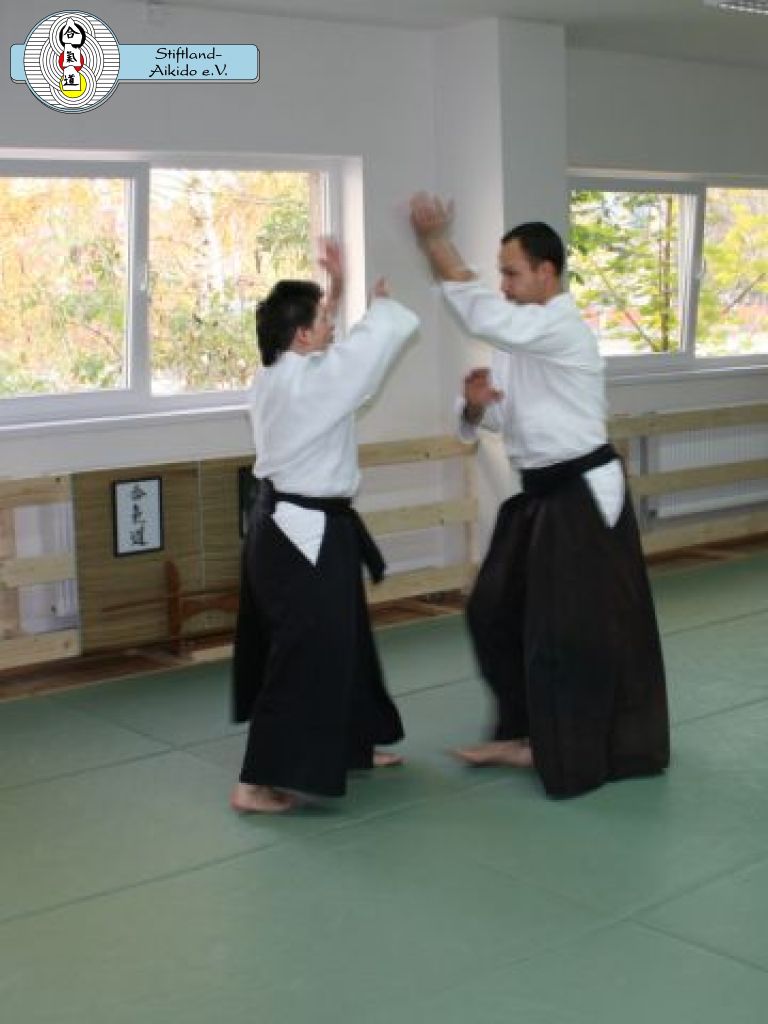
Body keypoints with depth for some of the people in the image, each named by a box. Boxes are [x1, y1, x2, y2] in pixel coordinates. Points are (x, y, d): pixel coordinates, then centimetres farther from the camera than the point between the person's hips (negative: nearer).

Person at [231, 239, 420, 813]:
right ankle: (258, 783, -4)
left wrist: (337, 290, 20)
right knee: (305, 656, -7)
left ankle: (351, 745, 37)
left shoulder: (274, 375, 8)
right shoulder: (312, 378, -19)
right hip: (305, 533, -10)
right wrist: (382, 301, 11)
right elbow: (377, 338, -11)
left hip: (286, 525, 10)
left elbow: (335, 351, 26)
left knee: (340, 642, 22)